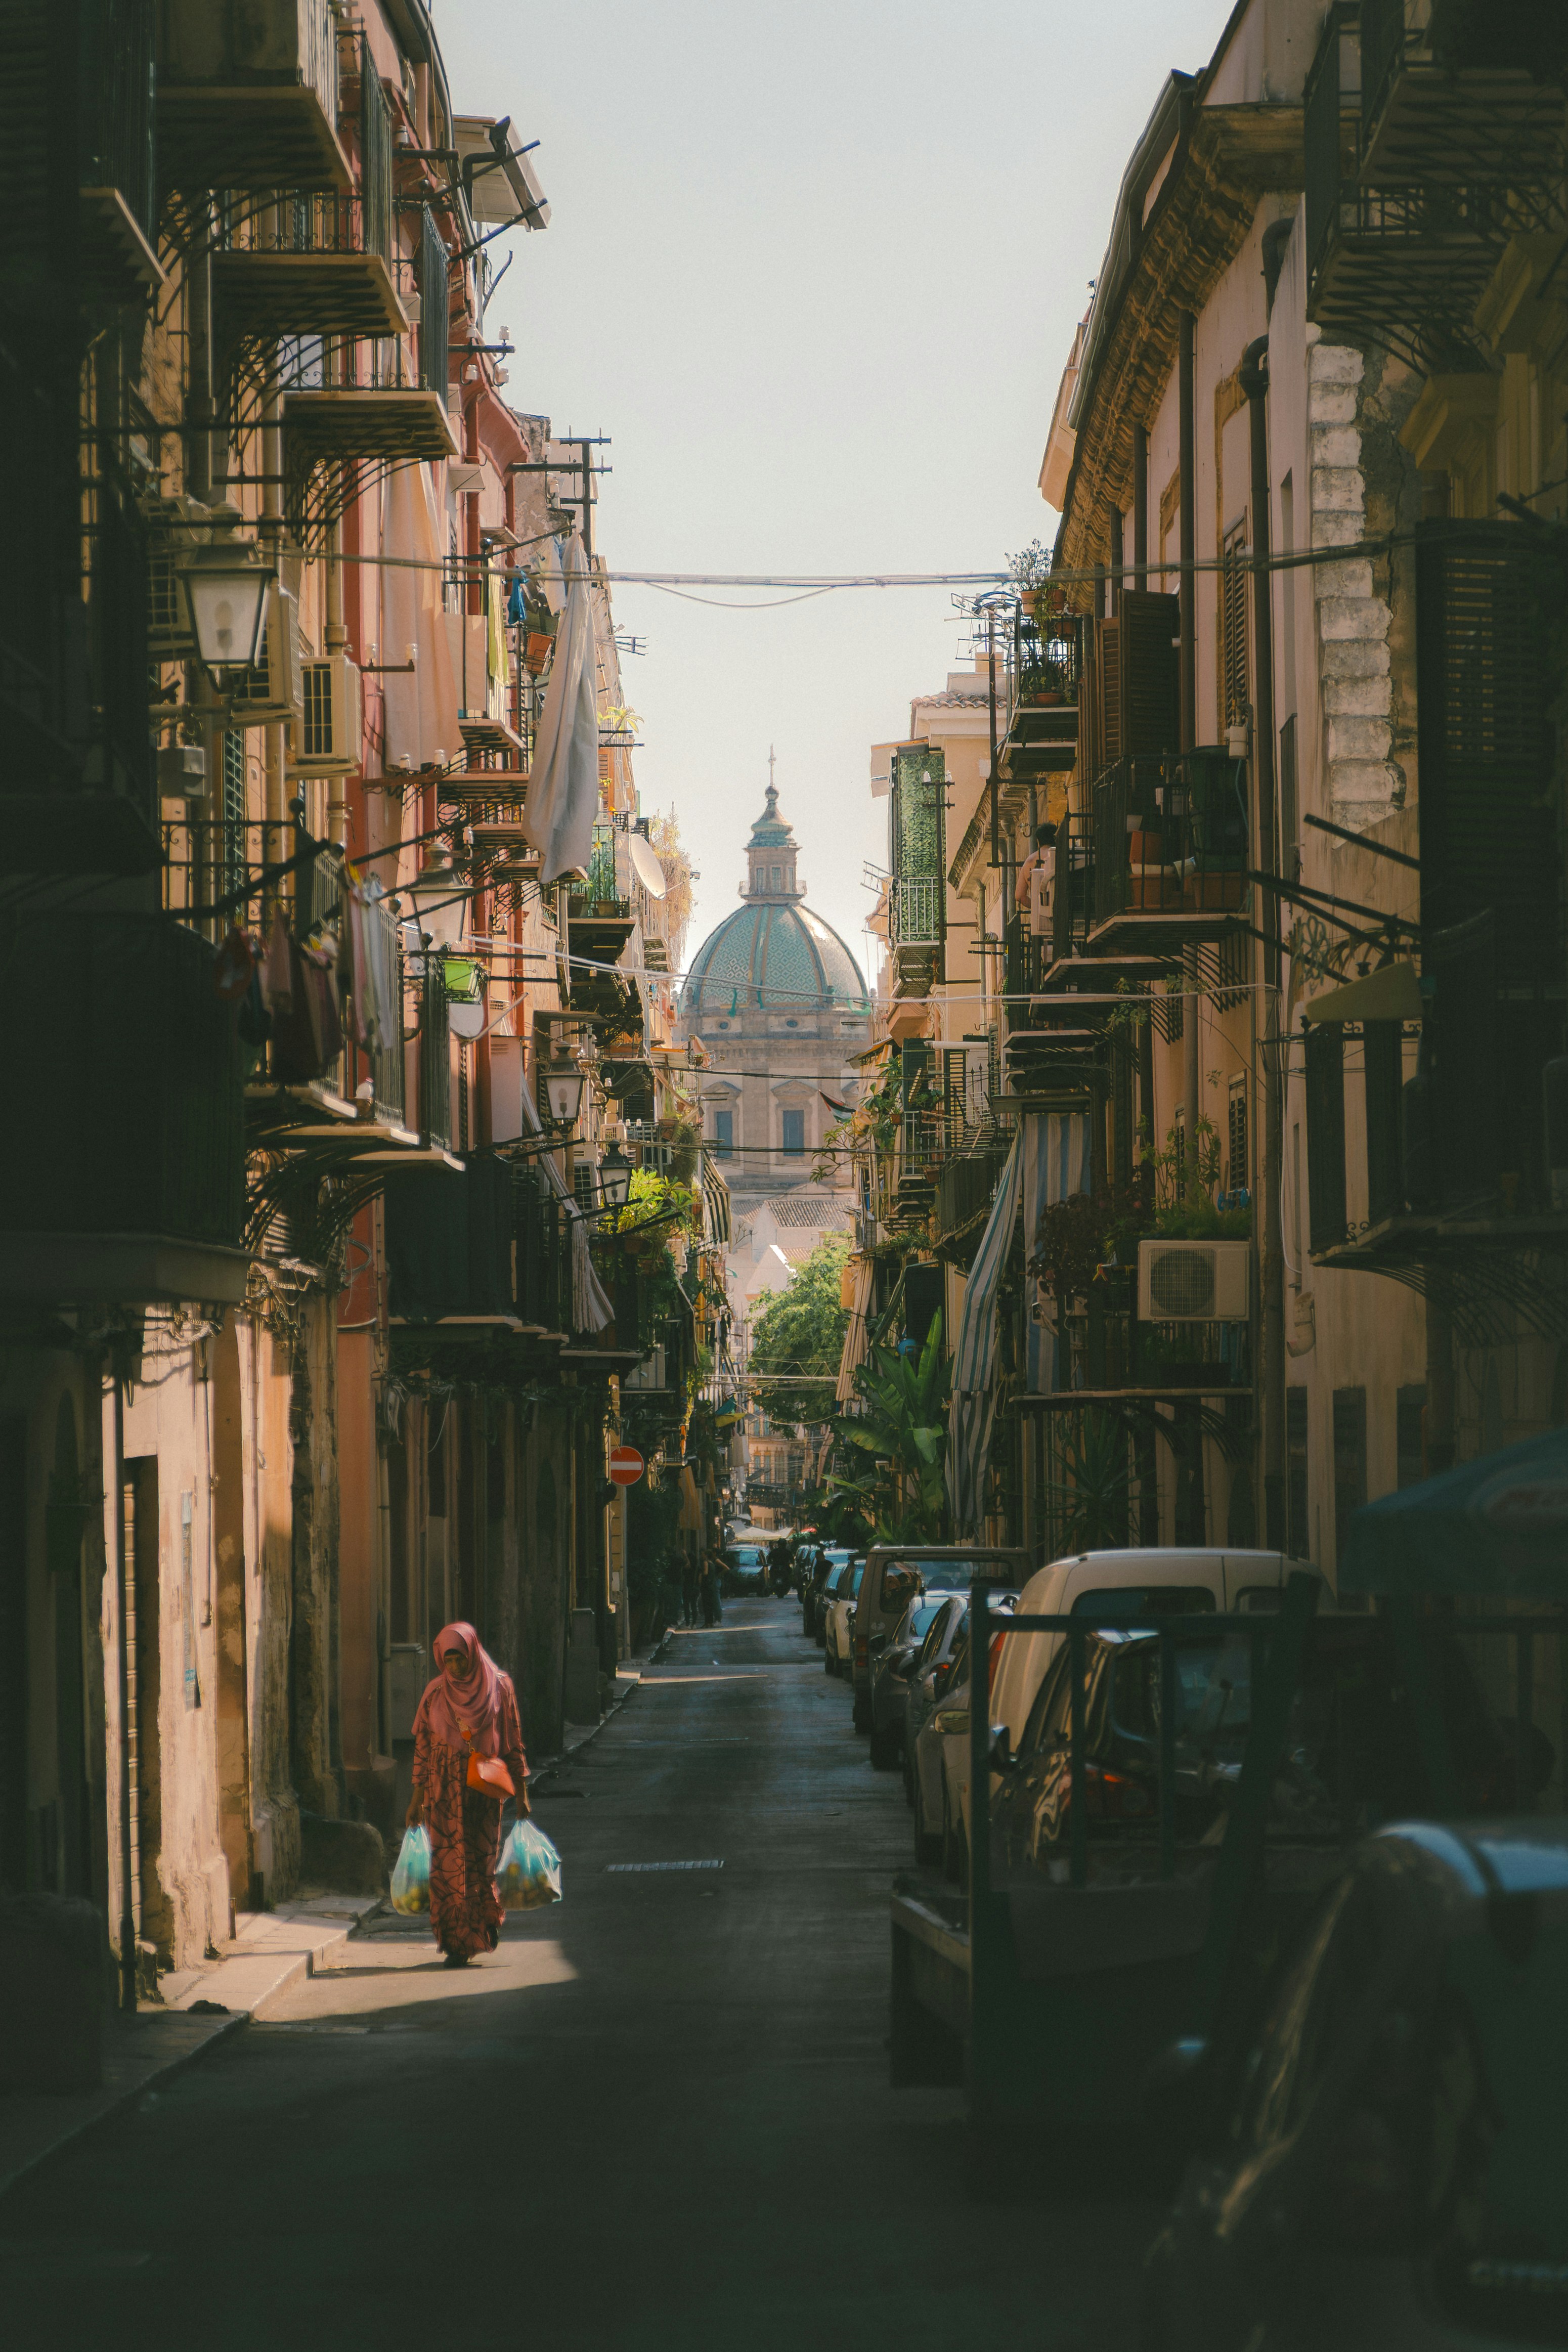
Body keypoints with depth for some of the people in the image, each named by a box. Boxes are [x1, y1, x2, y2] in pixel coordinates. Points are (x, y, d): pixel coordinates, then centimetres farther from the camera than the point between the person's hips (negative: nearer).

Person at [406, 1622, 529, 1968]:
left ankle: (487, 1919, 30)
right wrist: (417, 1798, 3)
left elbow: (514, 1742, 4)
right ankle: (457, 1943, 0)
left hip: (485, 1787, -1)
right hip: (446, 1791, 1)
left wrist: (521, 1793, 2)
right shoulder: (436, 1693, 4)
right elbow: (422, 1745, 6)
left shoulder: (499, 1687, 1)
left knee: (482, 1860, 2)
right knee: (449, 1863, -5)